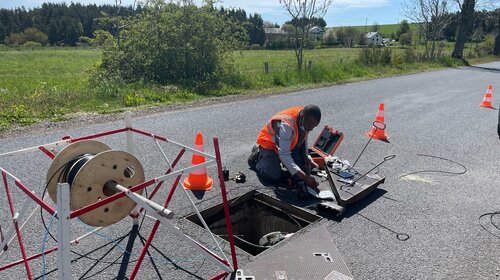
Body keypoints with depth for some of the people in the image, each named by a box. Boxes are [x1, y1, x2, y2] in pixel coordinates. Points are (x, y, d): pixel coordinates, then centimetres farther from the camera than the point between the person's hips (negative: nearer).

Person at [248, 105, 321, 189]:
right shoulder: (286, 125, -40)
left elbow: (303, 138, 5)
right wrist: (304, 177, -46)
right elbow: (284, 155, -41)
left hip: (290, 145, 7)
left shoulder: (306, 120, -17)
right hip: (269, 145, -6)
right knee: (273, 177, -22)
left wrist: (306, 157, -10)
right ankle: (258, 155, 7)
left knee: (305, 169, -8)